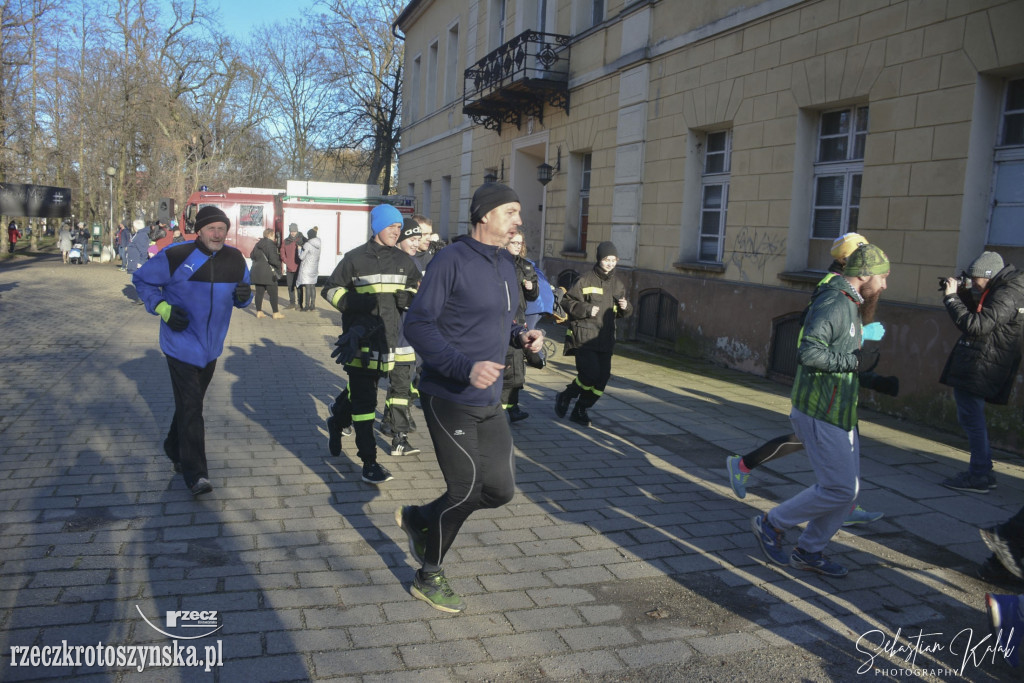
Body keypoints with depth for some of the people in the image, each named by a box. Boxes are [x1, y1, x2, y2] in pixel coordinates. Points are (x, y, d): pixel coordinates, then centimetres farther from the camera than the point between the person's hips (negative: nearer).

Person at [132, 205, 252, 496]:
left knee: (191, 404, 20)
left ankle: (175, 451, 42)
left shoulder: (235, 259, -1)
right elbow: (142, 279, -2)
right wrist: (162, 307, -17)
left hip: (211, 347, 5)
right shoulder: (175, 256, -14)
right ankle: (195, 474, -3)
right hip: (181, 345, -5)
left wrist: (244, 295, -14)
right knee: (190, 408, -9)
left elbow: (239, 295, 11)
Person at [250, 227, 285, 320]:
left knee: (259, 292, 12)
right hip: (268, 273, -8)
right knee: (273, 293, 0)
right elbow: (272, 259, -22)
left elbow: (252, 255, 20)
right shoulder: (270, 244, -14)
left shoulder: (258, 244, 11)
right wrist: (279, 265, -6)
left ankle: (259, 312, 16)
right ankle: (275, 313, 3)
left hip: (257, 271, 8)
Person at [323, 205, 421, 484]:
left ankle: (337, 420, 51)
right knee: (364, 400, -6)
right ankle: (369, 463, -1)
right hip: (359, 338, -5)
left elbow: (416, 288, 19)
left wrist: (407, 296, -4)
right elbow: (330, 290, 0)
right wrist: (356, 302, -16)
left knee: (360, 390, 21)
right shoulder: (355, 258, -4)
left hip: (387, 337, 5)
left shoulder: (404, 261, 9)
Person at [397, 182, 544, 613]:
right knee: (465, 490, 0)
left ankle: (419, 519, 33)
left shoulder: (506, 265, 12)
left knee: (500, 489, 9)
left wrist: (521, 336, 1)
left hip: (489, 401, 8)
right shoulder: (452, 260, -15)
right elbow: (418, 324, -18)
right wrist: (465, 366, -30)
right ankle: (428, 577, 25)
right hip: (450, 398, -8)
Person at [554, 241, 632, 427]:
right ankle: (564, 397, 10)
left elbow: (621, 313, 23)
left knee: (602, 377, 2)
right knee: (590, 373, -17)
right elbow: (567, 301, -6)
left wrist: (625, 307, 0)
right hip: (584, 336, -6)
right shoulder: (585, 280, -5)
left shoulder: (617, 283, 14)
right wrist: (586, 309, -18)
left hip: (606, 339, 6)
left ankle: (581, 410, 20)